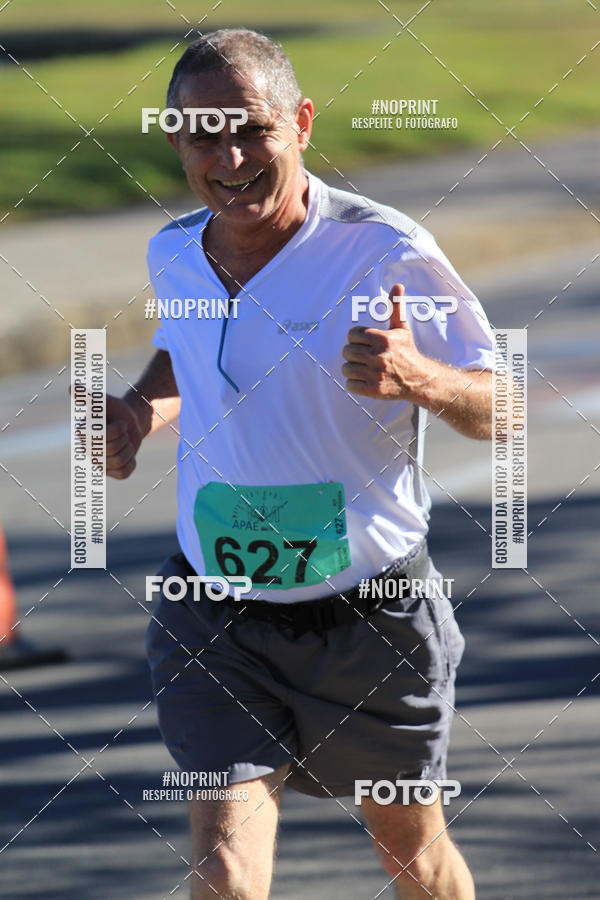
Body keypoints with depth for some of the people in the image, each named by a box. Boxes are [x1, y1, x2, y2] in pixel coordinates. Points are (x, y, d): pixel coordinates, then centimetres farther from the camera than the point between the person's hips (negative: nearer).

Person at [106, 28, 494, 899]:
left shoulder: (386, 254, -16)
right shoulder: (174, 254, -1)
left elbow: (502, 409, -8)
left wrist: (419, 378, -30)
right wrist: (140, 412, 1)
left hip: (371, 620, -2)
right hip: (214, 621, 2)